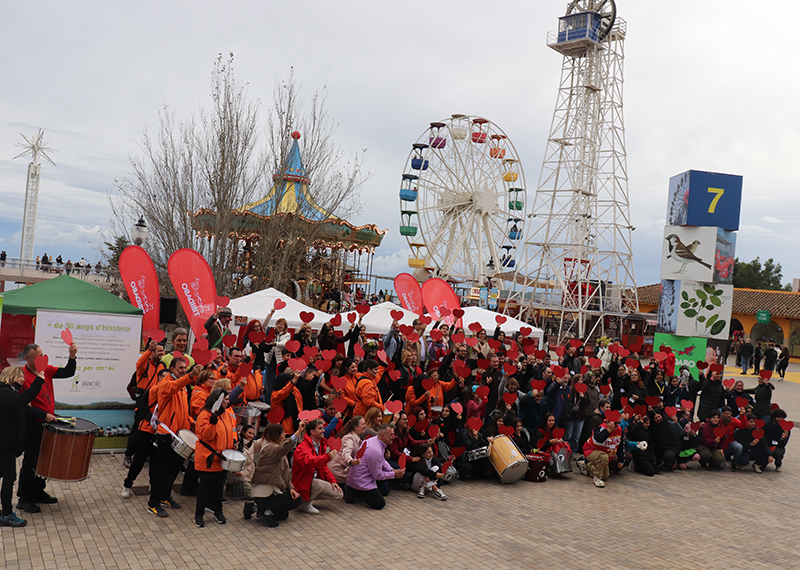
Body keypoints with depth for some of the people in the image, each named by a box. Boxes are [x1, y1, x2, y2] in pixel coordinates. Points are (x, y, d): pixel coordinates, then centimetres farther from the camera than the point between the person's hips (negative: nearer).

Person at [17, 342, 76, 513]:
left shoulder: (46, 369, 3)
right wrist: (44, 415, -22)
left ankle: (38, 492, 30)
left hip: (48, 422, 7)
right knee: (31, 461, 0)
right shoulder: (23, 376, -18)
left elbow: (68, 373, 2)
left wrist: (72, 357, -15)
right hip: (33, 425, -7)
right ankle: (24, 499, 10)